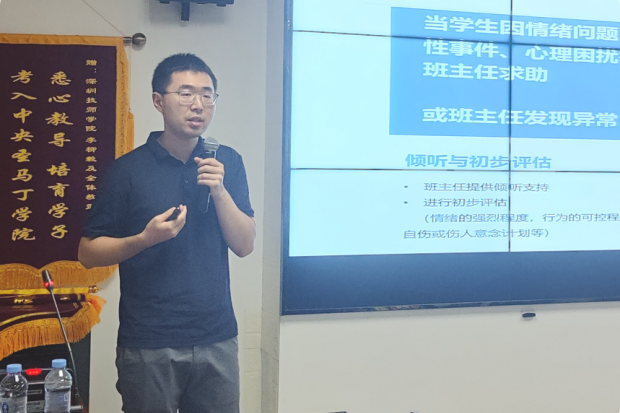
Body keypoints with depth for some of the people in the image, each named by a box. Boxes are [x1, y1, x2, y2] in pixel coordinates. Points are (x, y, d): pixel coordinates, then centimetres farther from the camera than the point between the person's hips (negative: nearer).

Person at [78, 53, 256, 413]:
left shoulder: (228, 163, 4)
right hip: (149, 346, -3)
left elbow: (245, 245, 2)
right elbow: (88, 253, -3)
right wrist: (146, 238, -19)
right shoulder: (129, 170, -5)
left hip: (218, 340, 3)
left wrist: (220, 191, -13)